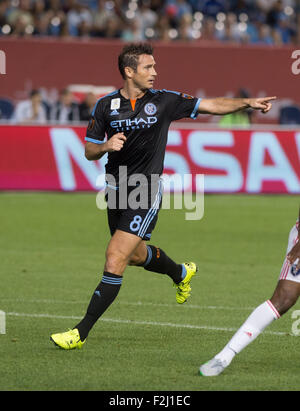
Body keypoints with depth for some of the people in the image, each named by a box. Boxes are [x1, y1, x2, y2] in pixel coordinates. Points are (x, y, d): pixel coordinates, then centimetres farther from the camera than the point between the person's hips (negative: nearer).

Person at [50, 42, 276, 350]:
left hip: (147, 192, -4)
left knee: (115, 260, -15)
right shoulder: (105, 105, 0)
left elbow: (212, 105, 1)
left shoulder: (164, 101, -4)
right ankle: (182, 273, 56)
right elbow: (89, 151, 4)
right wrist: (106, 146, -18)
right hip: (116, 191, 4)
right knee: (137, 255, 23)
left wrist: (248, 103, -10)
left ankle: (81, 333, -14)